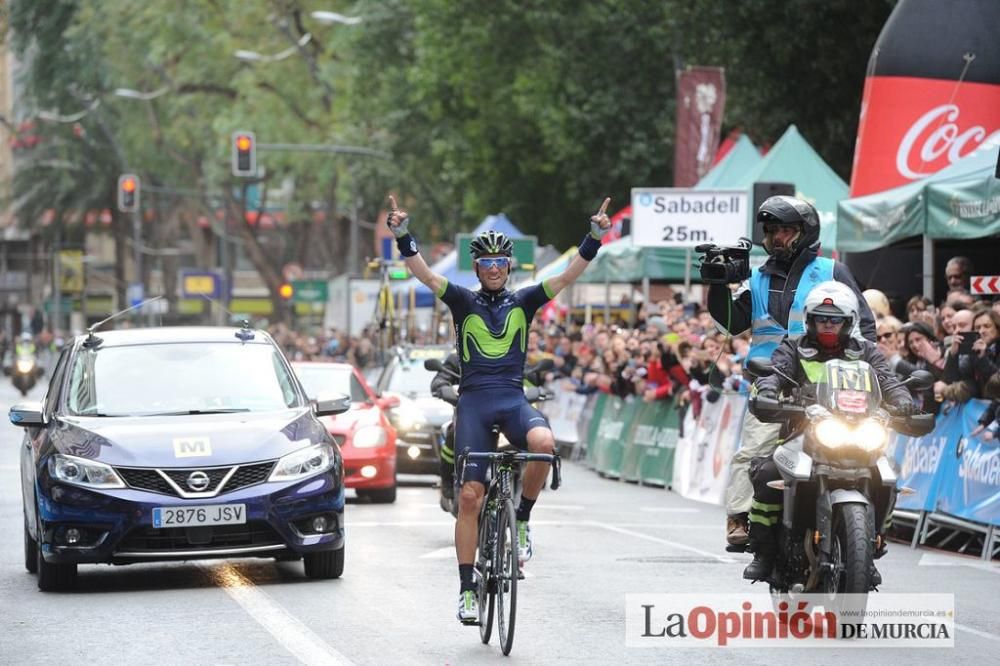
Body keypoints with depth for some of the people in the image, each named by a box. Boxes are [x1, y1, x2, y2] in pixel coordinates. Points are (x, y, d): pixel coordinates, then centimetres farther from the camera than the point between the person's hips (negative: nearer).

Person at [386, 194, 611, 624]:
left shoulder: (523, 302, 10)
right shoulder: (463, 302, 7)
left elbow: (569, 276, 1)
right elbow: (423, 273, -6)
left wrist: (594, 239, -11)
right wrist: (402, 237, -21)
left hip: (513, 399, 1)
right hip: (474, 400, -1)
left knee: (544, 443, -32)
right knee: (470, 494, -6)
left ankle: (521, 520, -7)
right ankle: (467, 588, 0)